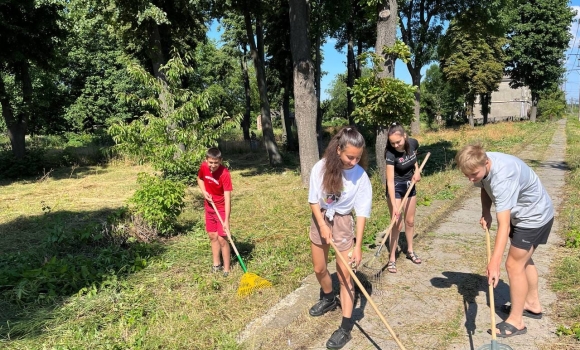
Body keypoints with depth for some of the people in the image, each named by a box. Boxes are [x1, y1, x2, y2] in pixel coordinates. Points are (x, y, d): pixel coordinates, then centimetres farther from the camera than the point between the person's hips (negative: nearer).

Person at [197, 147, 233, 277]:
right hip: (209, 206, 6)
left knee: (222, 238, -6)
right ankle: (216, 264, 30)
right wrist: (204, 192, -8)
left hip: (222, 208, -6)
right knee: (212, 236, 14)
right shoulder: (203, 167, -12)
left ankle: (226, 269, 7)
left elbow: (227, 197, -31)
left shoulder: (224, 173, -28)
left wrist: (226, 220, -36)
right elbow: (200, 179, 12)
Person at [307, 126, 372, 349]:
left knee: (344, 274, -3)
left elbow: (362, 213, -18)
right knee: (319, 269, 17)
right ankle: (328, 300, 47)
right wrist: (323, 226, -15)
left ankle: (346, 327, 8)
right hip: (320, 219, 3)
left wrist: (358, 246, -20)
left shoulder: (360, 177, -21)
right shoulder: (320, 168, -19)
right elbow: (314, 200, -8)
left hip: (343, 222, -2)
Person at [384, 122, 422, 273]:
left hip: (410, 185, 5)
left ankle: (410, 250, 35)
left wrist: (417, 170, -7)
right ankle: (392, 259, 5)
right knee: (397, 224, -6)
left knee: (410, 221, 16)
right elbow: (390, 181, -31)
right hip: (395, 188, -5)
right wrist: (394, 206, -36)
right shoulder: (391, 153, -29)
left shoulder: (413, 143, -14)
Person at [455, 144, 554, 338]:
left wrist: (494, 263, -50)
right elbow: (485, 187, 8)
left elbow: (504, 226, -46)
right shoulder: (481, 163, -15)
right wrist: (485, 212, -7)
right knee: (524, 259, 21)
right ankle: (533, 304, 40)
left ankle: (516, 321, 8)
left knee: (514, 265, -6)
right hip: (522, 213, 9)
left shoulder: (502, 177, -41)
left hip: (534, 216, -9)